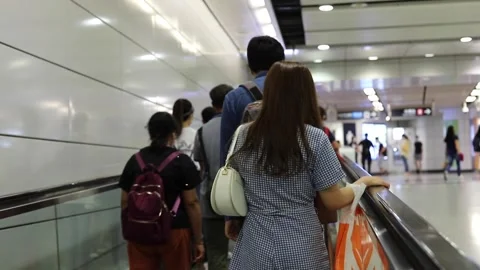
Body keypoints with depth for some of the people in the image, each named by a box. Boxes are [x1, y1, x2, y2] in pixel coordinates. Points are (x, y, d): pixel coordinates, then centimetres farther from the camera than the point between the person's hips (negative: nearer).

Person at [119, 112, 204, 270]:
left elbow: (125, 201, 7)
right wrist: (198, 240, -1)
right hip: (175, 232, -3)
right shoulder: (182, 161, -5)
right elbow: (191, 203, -7)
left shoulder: (135, 160, 5)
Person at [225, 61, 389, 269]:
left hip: (255, 247, 2)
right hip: (301, 250, -2)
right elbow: (334, 201, -7)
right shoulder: (315, 139, -11)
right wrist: (364, 182, 10)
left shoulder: (244, 135, -2)